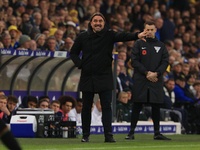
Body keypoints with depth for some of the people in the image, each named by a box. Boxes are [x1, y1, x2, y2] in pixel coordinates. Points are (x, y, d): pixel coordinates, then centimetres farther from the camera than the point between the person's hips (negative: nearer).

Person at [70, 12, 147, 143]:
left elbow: (123, 36, -20)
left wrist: (137, 35, -39)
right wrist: (79, 64, -4)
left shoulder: (109, 35, -1)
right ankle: (85, 135, 16)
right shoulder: (83, 37, 4)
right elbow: (73, 52, 15)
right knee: (86, 107, 7)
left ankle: (108, 134, -4)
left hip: (104, 77, -2)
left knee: (106, 106, -5)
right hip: (87, 77, 2)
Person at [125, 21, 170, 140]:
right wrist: (146, 73, -13)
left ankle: (157, 133, 10)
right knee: (137, 106, -3)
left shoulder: (161, 45, 12)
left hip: (156, 80, 2)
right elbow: (135, 61, -3)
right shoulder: (139, 44, 5)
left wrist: (156, 73, -11)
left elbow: (165, 62, 5)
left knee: (156, 107, 4)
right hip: (140, 80, -2)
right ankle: (132, 132, 1)